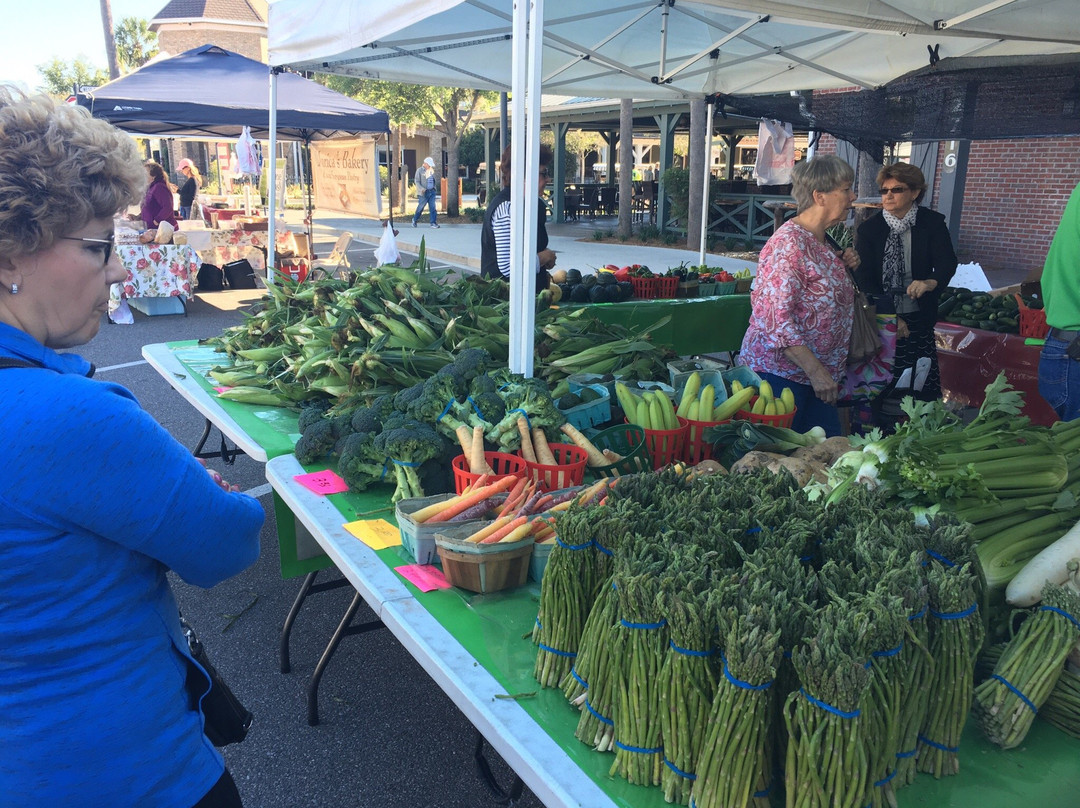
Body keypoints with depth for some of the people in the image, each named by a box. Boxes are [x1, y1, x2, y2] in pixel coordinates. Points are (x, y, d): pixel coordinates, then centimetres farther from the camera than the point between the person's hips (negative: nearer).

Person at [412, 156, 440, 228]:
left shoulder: (431, 170, 13)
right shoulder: (420, 170, -3)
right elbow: (417, 182, -8)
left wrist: (434, 188, 14)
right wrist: (422, 189, -20)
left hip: (432, 192, 5)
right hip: (424, 193, -5)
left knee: (432, 207, -2)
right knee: (420, 207, 3)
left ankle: (433, 223, 1)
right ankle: (415, 220, 24)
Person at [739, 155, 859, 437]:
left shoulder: (822, 242, 11)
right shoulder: (788, 243, -18)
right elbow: (775, 316, -24)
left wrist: (843, 266, 8)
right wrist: (815, 370, -25)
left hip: (820, 372, 9)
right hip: (780, 369, -9)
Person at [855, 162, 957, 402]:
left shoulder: (932, 223, 1)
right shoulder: (869, 228, -1)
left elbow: (947, 262, -9)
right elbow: (863, 277, -6)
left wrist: (931, 282, -33)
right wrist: (889, 316, -15)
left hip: (919, 318, 1)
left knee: (923, 391, 1)